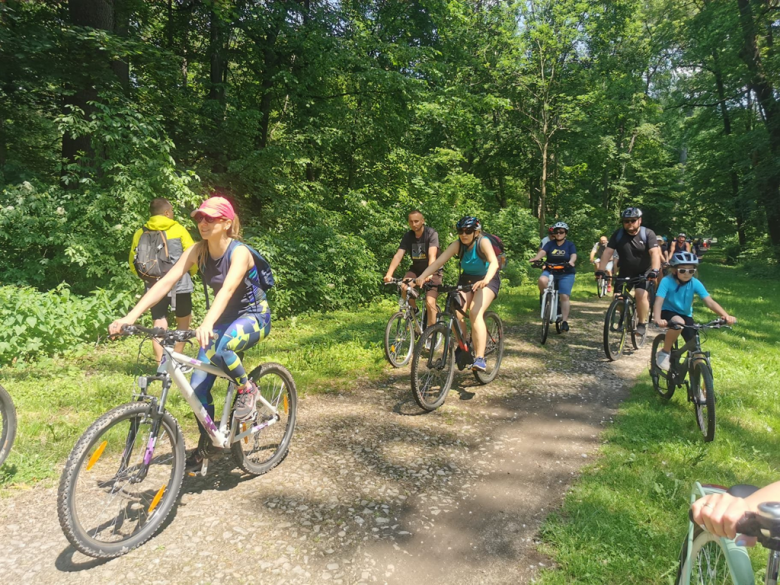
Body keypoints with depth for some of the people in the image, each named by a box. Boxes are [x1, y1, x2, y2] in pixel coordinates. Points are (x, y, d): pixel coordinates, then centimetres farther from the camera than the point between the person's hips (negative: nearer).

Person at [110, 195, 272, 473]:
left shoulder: (239, 252, -23)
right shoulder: (198, 251, -8)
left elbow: (227, 289, -40)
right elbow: (165, 282, -15)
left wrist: (207, 324, -56)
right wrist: (130, 317, -26)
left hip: (254, 316, -6)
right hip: (223, 318, 6)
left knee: (221, 349, -38)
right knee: (198, 385, -2)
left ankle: (247, 389, -8)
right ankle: (206, 442, 21)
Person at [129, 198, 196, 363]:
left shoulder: (140, 233, 5)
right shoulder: (178, 229, -2)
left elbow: (133, 263, 6)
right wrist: (190, 272, 16)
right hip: (179, 284, -2)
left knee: (159, 327, 7)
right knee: (183, 321, 17)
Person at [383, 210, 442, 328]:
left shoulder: (431, 233, -18)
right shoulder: (407, 236, -6)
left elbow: (432, 256, -31)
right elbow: (398, 255, -18)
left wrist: (428, 274, -48)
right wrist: (389, 274, -33)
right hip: (415, 269, 4)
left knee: (430, 302, -19)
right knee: (404, 288, -26)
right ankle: (414, 310, 1)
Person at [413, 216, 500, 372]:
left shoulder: (483, 242, -24)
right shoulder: (457, 245, -14)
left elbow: (494, 262, -40)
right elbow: (438, 261, -23)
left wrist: (485, 280, -59)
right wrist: (422, 277, -39)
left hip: (487, 280, -4)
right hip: (467, 279, 4)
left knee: (475, 313, -28)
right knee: (456, 314, -18)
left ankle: (480, 358, -28)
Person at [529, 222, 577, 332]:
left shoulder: (570, 245, 5)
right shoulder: (550, 244, 7)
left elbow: (573, 256, -12)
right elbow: (542, 252, -12)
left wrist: (571, 261, -37)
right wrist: (536, 258, -35)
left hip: (566, 274, -1)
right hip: (550, 271, 1)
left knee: (564, 296, -11)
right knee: (542, 279, -33)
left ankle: (564, 321, -7)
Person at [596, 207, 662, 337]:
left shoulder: (648, 234, -14)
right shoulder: (618, 234, -8)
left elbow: (655, 252, -26)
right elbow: (607, 252, -16)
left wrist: (655, 270, -42)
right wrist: (600, 270, -28)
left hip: (644, 272, -3)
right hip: (625, 272, 3)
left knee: (641, 294, -25)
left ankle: (642, 324, -8)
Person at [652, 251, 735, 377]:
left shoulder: (695, 283, -15)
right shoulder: (667, 281, -23)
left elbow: (710, 302, -22)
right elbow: (658, 301, -32)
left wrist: (726, 315, -38)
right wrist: (657, 319, -51)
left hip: (686, 315, 4)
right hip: (668, 313, -3)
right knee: (678, 322, -37)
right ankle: (664, 353, -15)